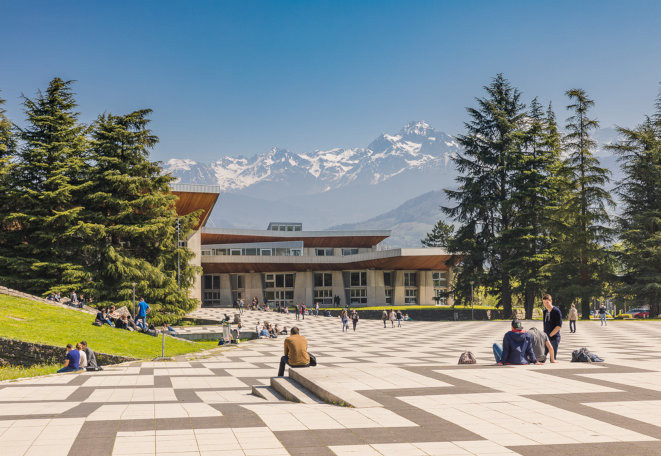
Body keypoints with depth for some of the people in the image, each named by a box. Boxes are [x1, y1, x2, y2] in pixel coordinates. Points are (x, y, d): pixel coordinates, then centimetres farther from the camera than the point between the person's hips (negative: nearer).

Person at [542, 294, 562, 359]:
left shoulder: (556, 311, -8)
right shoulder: (545, 311, 14)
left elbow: (559, 326, -13)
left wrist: (550, 335, -13)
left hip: (554, 338, -6)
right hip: (546, 338, 6)